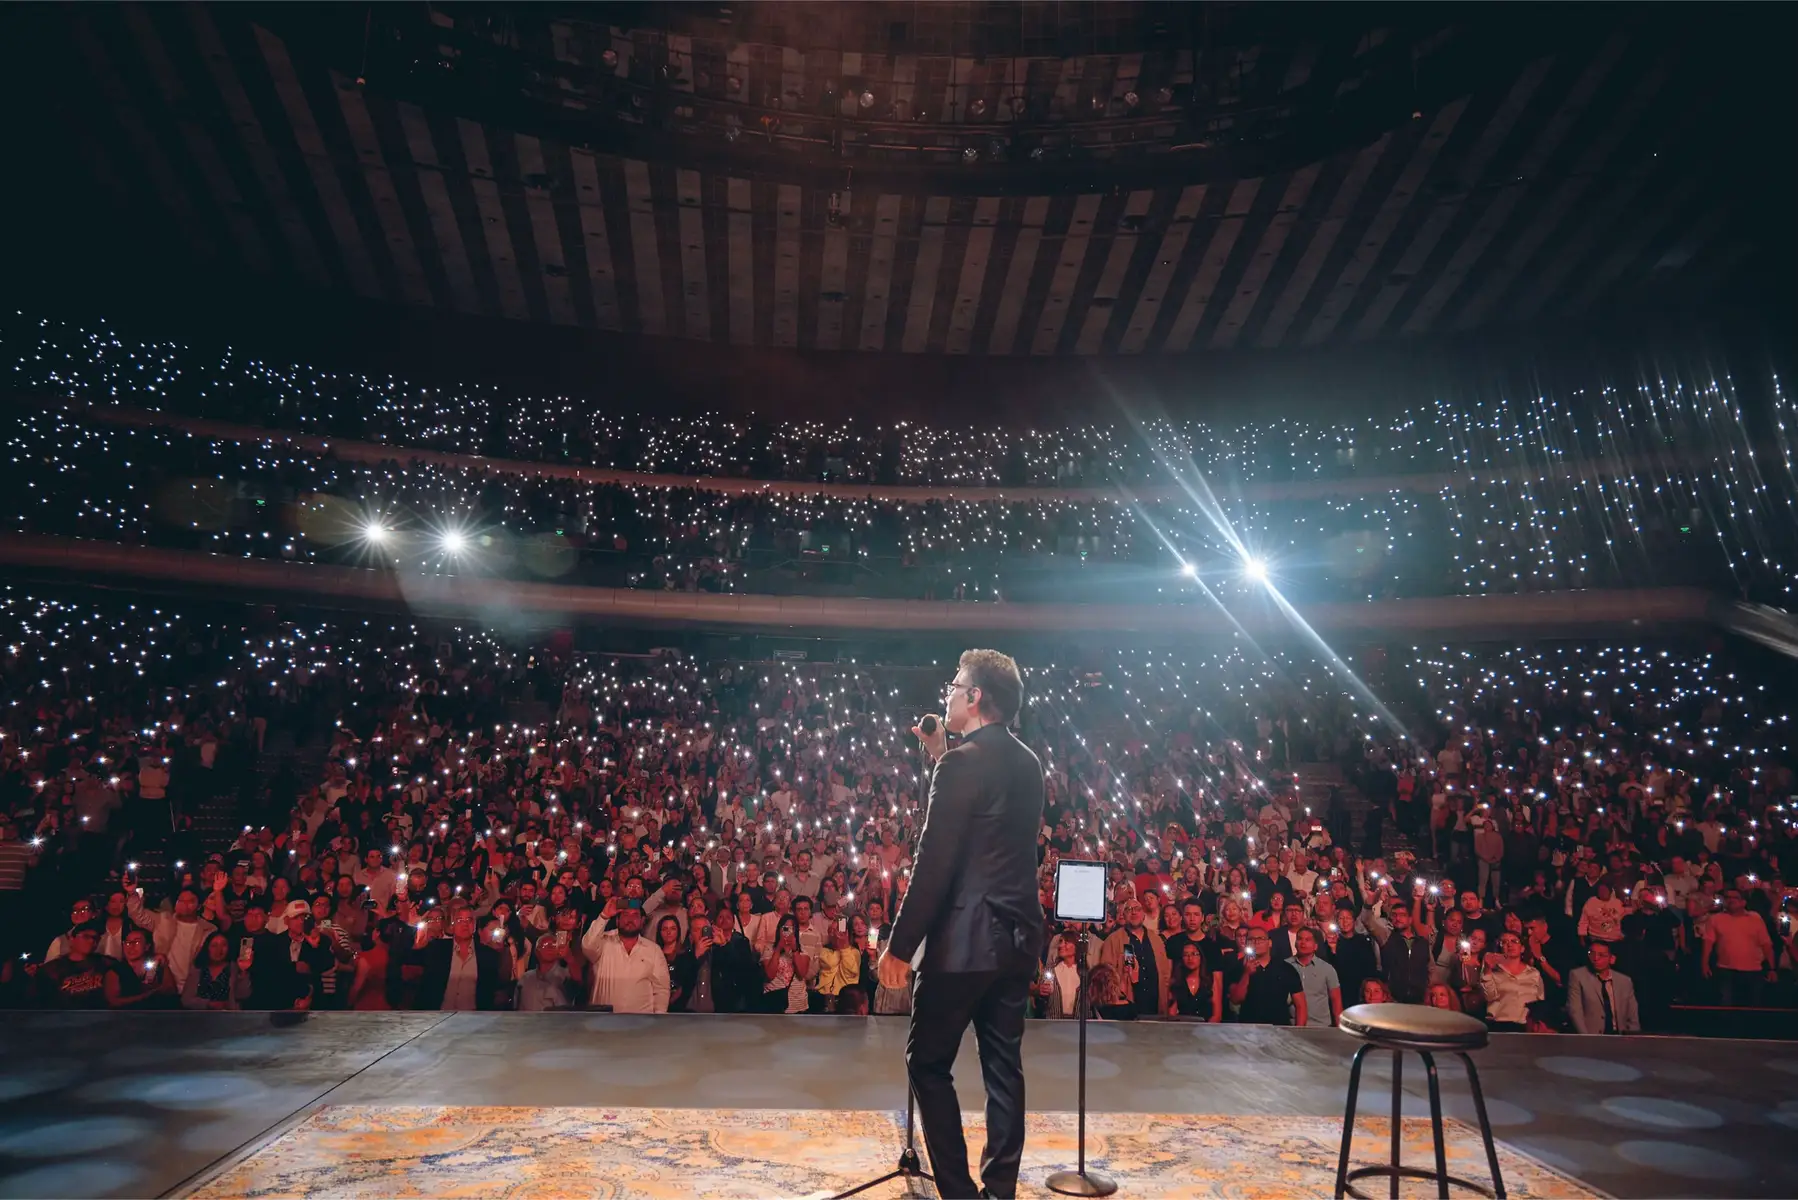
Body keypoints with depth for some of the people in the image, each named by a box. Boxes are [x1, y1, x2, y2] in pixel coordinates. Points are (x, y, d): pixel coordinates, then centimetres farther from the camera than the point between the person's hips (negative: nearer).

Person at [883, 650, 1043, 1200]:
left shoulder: (961, 763, -17)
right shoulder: (1027, 763, 8)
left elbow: (934, 863, -19)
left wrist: (900, 944, -12)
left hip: (965, 939, -8)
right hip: (1018, 936, 8)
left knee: (928, 1062, 8)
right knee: (1003, 1066, 15)